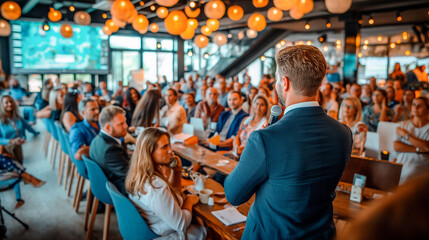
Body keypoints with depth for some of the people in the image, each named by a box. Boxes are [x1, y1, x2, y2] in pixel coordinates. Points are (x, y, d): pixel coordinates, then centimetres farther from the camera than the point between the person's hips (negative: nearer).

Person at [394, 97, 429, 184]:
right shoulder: (403, 124, 11)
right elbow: (396, 146, 0)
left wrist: (405, 134, -7)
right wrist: (418, 149, -12)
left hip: (420, 165, -2)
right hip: (401, 163, 2)